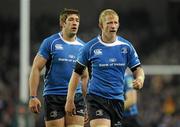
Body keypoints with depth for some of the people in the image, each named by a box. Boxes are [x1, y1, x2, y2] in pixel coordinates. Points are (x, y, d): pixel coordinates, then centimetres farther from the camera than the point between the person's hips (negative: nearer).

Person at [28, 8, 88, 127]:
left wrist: (87, 101, 15)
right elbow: (36, 69, -3)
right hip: (53, 97, -3)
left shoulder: (82, 46, 11)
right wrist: (33, 96, -10)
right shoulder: (50, 42, -2)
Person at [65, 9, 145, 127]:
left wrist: (140, 79, -15)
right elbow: (77, 73, 3)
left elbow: (138, 69, 10)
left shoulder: (126, 46, 4)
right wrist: (70, 100, 0)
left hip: (117, 99, 4)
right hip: (96, 98, -4)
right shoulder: (90, 47, -3)